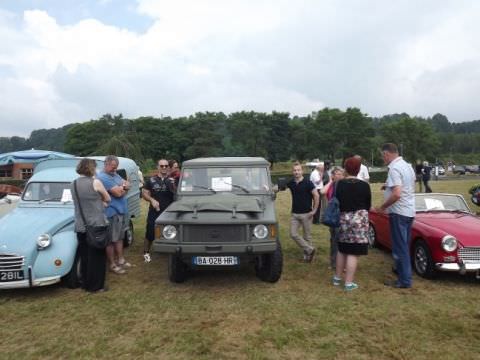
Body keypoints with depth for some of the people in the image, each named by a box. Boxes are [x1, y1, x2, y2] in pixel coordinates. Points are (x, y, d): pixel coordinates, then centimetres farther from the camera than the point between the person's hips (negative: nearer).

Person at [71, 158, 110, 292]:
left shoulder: (74, 184, 6)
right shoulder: (95, 182, -13)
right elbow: (107, 199, -1)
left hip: (80, 226, 6)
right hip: (96, 225, -6)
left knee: (84, 256, 16)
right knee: (97, 256, 5)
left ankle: (85, 283, 27)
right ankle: (95, 286, 12)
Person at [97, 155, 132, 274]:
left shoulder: (115, 175, 13)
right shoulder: (103, 177, -16)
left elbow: (128, 186, 10)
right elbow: (118, 193, -22)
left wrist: (121, 188, -10)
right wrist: (123, 187, -2)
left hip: (121, 211, 9)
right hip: (112, 213, -9)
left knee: (120, 237, 17)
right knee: (111, 240, 1)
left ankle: (120, 260, 29)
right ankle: (112, 265, 9)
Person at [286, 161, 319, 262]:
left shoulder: (308, 183, -11)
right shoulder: (291, 183, 3)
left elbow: (316, 196, -11)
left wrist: (314, 210, -12)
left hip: (306, 214, -4)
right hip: (294, 213, 5)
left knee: (307, 236, 6)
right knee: (293, 234, -3)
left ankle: (307, 254, 22)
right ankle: (310, 250, 9)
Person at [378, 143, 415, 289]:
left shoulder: (394, 168, -19)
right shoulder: (407, 165, 10)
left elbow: (397, 194, -27)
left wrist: (383, 207, -14)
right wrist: (389, 186, 15)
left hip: (398, 212, -9)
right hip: (409, 211, 9)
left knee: (399, 247, -1)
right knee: (404, 245, 20)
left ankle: (405, 280, 6)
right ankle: (401, 269, 34)